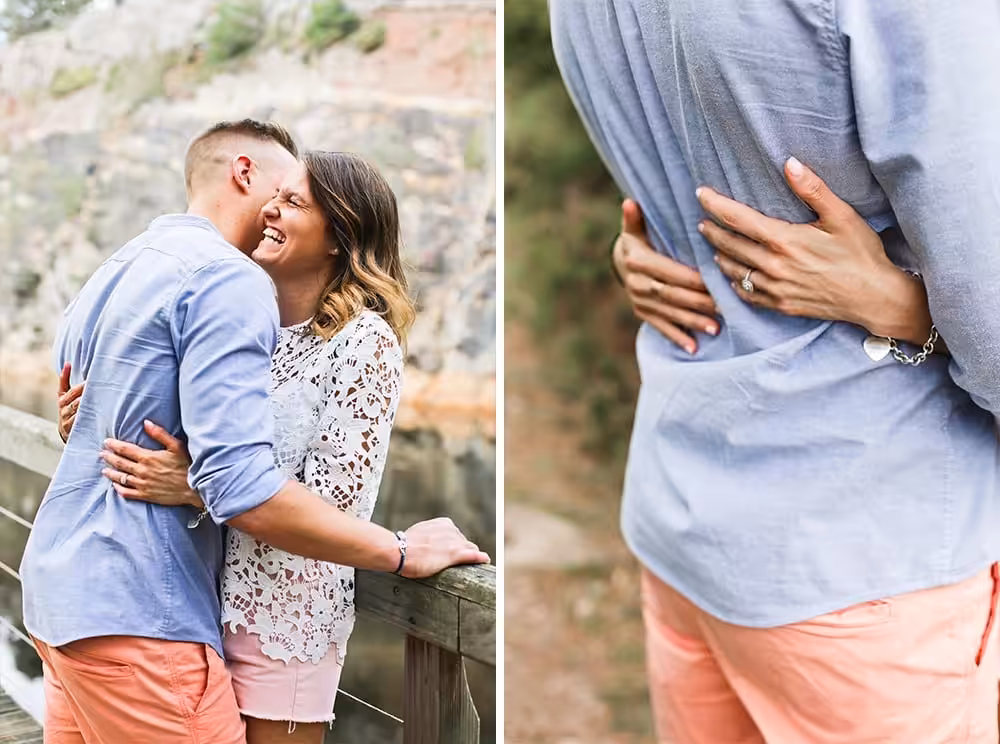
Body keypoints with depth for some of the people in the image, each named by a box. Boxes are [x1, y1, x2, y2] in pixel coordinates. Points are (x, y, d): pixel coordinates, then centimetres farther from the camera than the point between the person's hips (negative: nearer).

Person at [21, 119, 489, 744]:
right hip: (134, 616, -10)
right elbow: (242, 488, -24)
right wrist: (404, 551, -16)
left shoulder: (112, 273, 15)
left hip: (63, 589, 10)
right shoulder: (229, 278, -14)